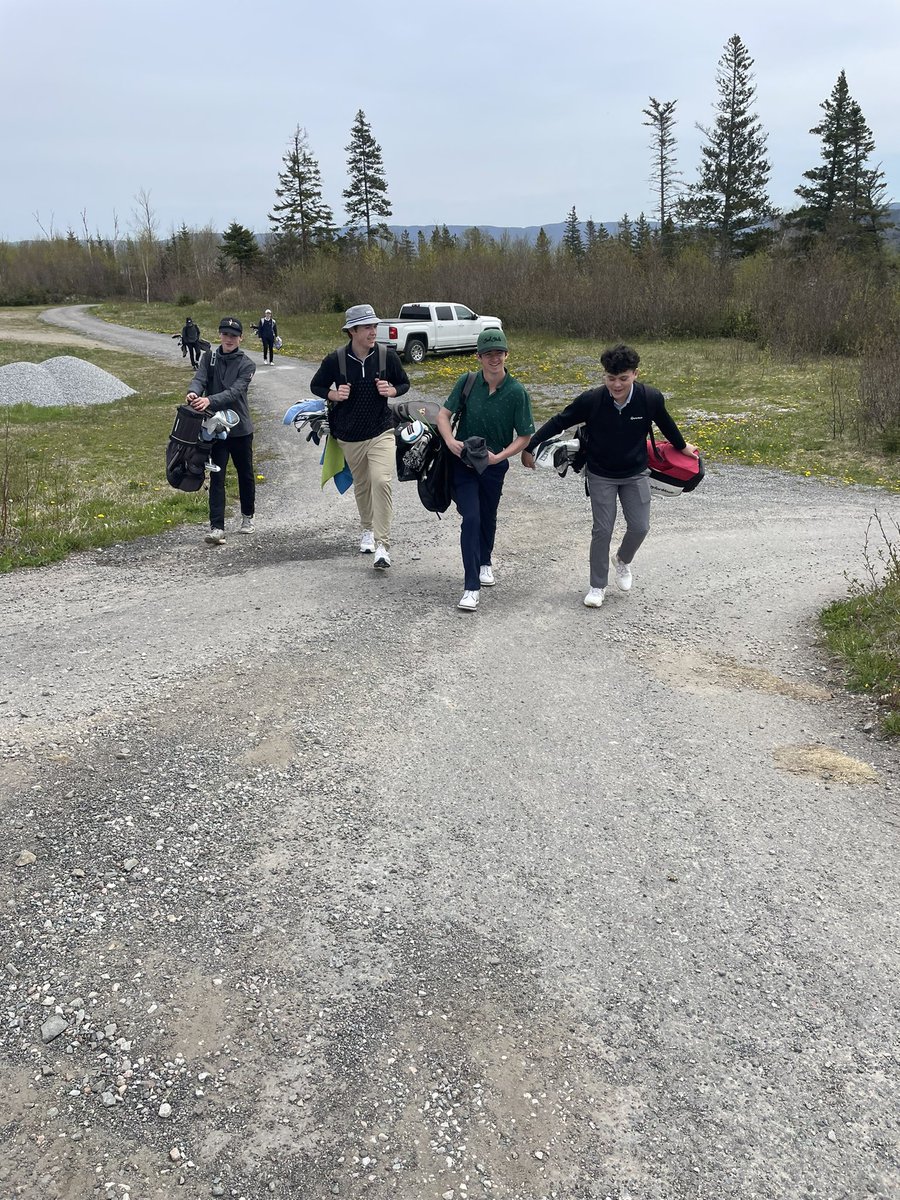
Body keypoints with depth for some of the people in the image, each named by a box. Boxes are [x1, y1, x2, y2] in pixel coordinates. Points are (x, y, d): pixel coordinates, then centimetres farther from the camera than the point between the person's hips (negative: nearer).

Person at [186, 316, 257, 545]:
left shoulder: (247, 364, -5)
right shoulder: (209, 357, 4)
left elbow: (234, 391, -21)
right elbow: (200, 378, -12)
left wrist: (210, 401, -37)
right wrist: (194, 392, -36)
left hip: (240, 427, -1)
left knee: (245, 474, 14)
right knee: (216, 477, -5)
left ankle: (247, 516, 36)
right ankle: (216, 528, -8)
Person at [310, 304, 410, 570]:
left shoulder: (387, 356, -7)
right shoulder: (335, 360, -9)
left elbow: (404, 384, 9)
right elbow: (316, 386, 6)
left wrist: (391, 391, -14)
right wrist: (334, 395, -15)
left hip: (381, 432, -1)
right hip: (349, 436, 1)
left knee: (381, 481, -18)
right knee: (361, 486, 15)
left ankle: (382, 546, -16)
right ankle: (367, 529, 40)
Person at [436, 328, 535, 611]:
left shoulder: (517, 392, -14)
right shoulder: (467, 382, -11)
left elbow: (524, 437, -9)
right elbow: (444, 414, -3)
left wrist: (498, 456, -22)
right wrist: (451, 441, -21)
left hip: (494, 464, 1)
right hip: (463, 462, -1)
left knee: (488, 518, 19)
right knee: (471, 518, -12)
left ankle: (485, 561, 49)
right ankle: (472, 587, -8)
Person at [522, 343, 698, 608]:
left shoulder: (651, 398, -19)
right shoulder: (591, 400, -24)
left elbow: (666, 424, 3)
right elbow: (559, 422, -10)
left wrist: (682, 446, 20)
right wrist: (529, 447, -6)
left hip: (636, 474, 2)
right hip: (601, 476, -2)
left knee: (640, 526, 1)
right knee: (602, 530, 0)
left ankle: (623, 561, 35)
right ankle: (597, 586, 17)